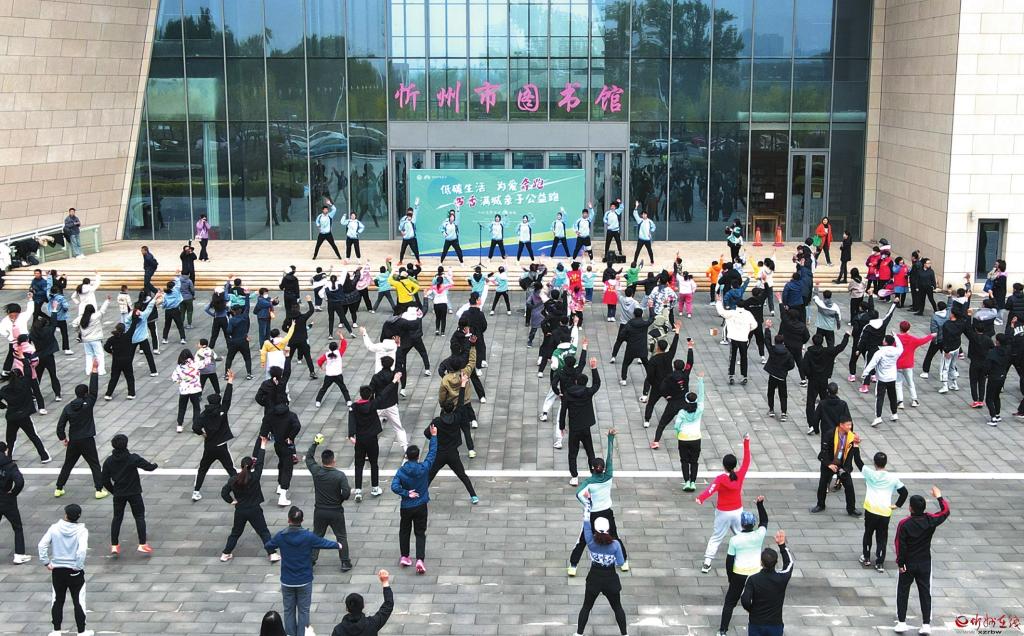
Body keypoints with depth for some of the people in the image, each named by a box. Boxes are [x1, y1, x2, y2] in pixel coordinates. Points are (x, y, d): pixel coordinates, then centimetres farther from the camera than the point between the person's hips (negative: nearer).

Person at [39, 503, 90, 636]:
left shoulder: (54, 528, -6)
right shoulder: (81, 530, -13)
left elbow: (42, 545, -11)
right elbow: (82, 550, -26)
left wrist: (46, 562, -2)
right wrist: (78, 566, -14)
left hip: (57, 570, 2)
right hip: (75, 572, -2)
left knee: (57, 600, 15)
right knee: (79, 601, 7)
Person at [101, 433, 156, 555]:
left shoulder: (108, 461, -4)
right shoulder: (133, 458, -15)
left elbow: (105, 481, 0)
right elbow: (149, 467, -11)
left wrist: (114, 491, 15)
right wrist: (154, 465, 13)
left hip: (118, 494, 3)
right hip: (134, 493, -3)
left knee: (117, 518, 15)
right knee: (139, 517, 7)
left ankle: (114, 545, 14)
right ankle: (143, 544, 2)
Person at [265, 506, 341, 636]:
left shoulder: (281, 536, -12)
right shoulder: (309, 536, -16)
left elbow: (268, 546, 9)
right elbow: (325, 543, 2)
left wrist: (266, 543, 34)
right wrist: (338, 545, 22)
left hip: (287, 581, 1)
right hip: (304, 581, -1)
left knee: (289, 610, 14)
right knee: (303, 610, 10)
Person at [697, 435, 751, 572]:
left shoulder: (721, 479, -19)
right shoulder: (740, 475, -11)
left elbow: (711, 489, -36)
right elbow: (746, 461, -1)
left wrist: (700, 498, -50)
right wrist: (746, 442, 2)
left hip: (723, 513, -3)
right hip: (738, 511, 3)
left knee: (716, 538, 6)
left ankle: (707, 563, 1)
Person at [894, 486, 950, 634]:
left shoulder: (904, 524, -18)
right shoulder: (930, 520, -12)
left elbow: (900, 545, -15)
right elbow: (945, 511, 5)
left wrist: (900, 563, -6)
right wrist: (939, 497, 14)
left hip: (908, 564, -2)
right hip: (925, 564, 2)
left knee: (903, 592, 10)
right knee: (925, 593, 10)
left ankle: (901, 622, 11)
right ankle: (926, 625, 10)